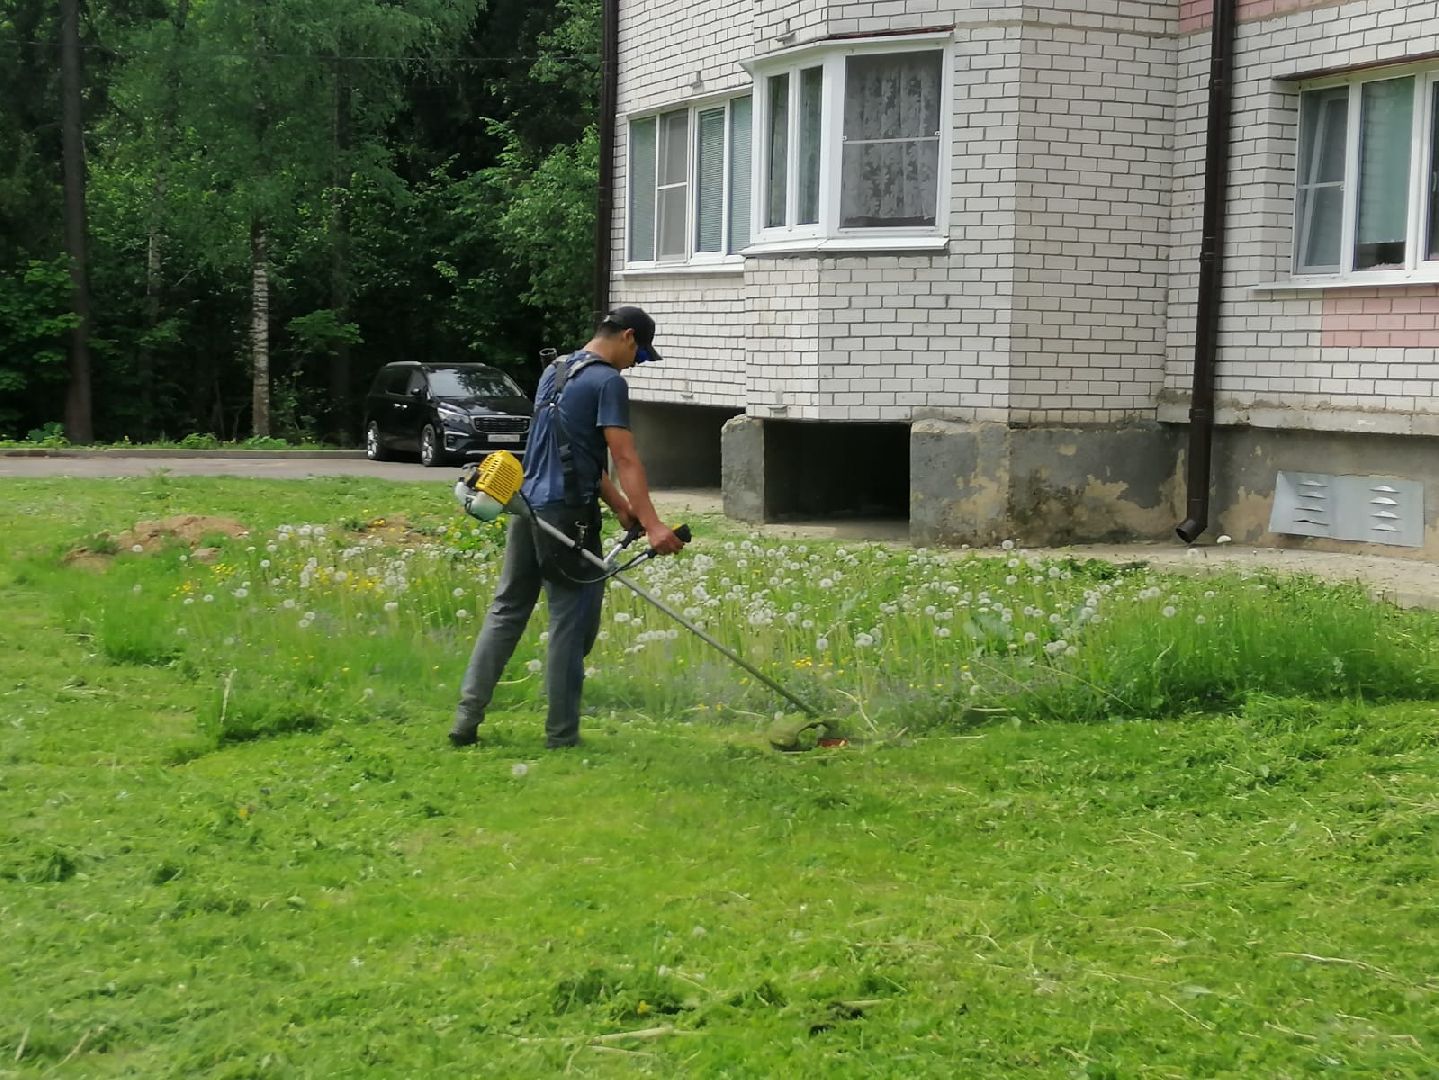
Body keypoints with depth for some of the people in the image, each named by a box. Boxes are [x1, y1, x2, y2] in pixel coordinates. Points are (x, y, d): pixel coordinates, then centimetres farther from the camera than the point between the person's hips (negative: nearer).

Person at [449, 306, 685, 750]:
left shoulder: (554, 370, 18)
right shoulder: (608, 381, -10)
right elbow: (625, 459, -18)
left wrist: (619, 505, 20)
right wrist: (652, 525, -23)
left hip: (527, 505, 8)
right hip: (567, 513, -8)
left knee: (506, 610, 13)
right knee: (571, 623, 0)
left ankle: (466, 720, 11)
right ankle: (561, 735, 5)